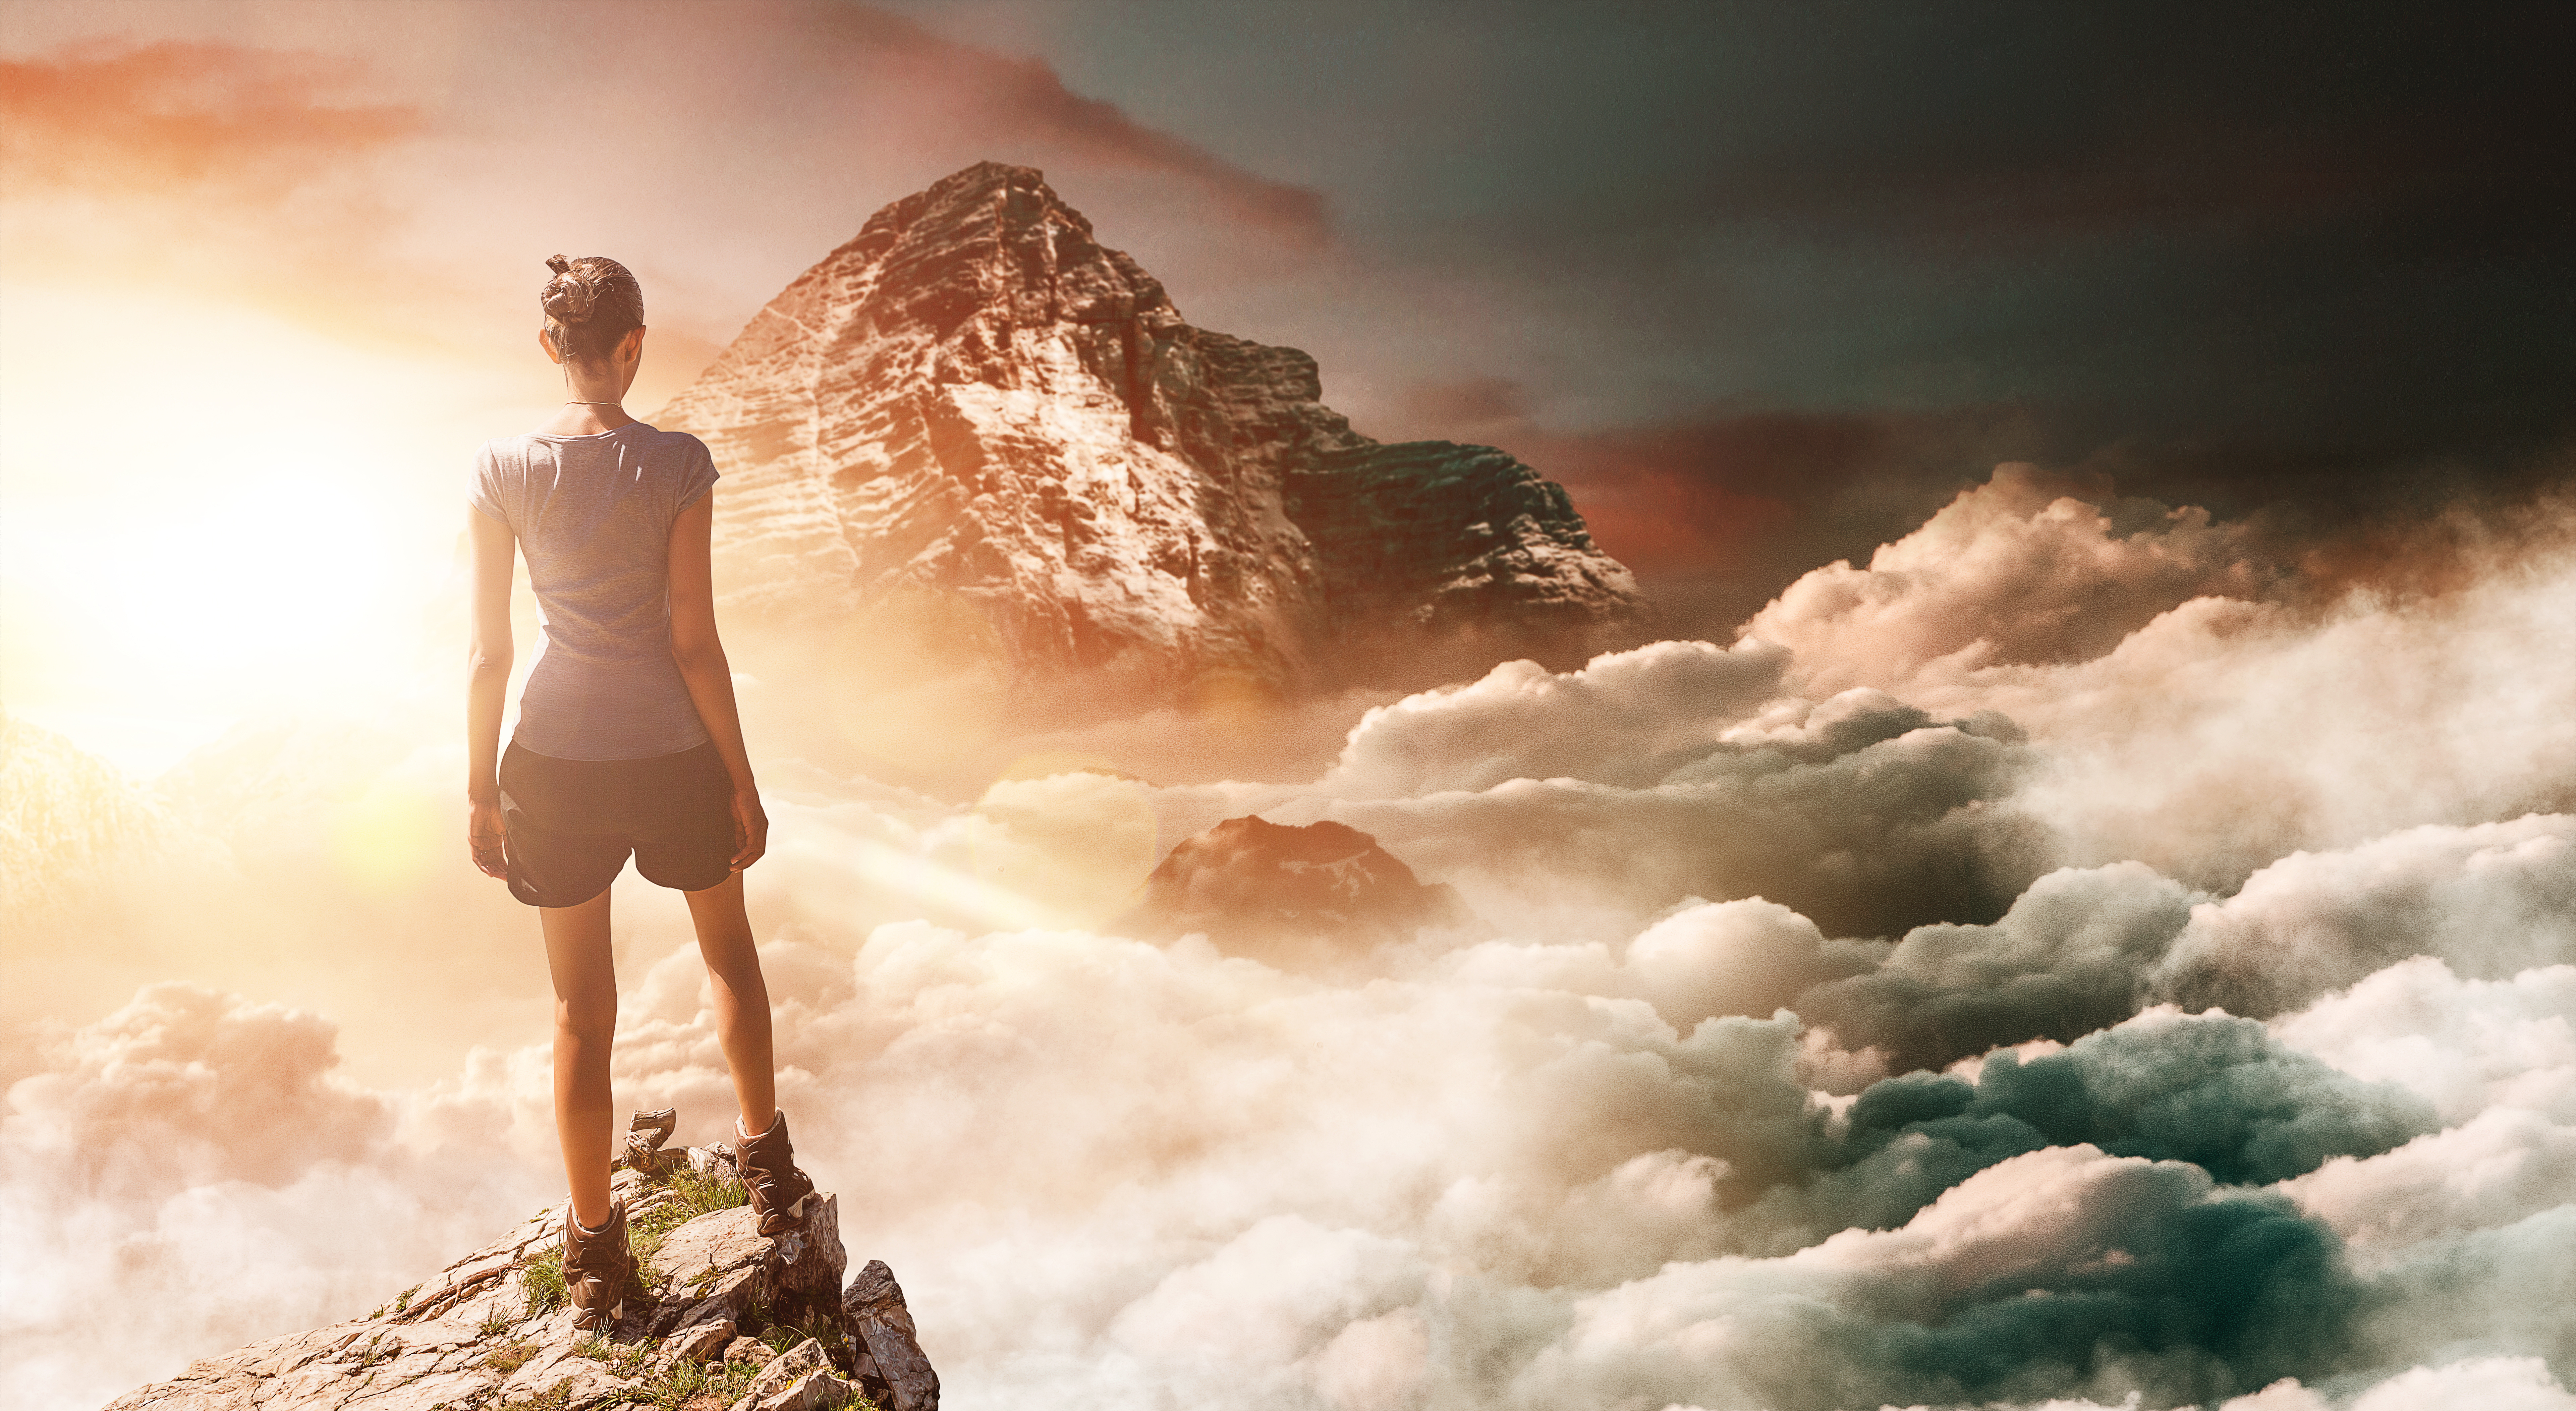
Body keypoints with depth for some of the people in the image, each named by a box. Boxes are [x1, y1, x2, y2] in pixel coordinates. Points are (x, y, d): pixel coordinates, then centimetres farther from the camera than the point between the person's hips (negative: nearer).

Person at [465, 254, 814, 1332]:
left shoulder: (501, 471, -7)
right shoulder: (677, 466, -13)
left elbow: (489, 651, -4)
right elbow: (695, 643, -11)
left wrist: (481, 790, 7)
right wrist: (743, 786, -2)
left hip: (556, 764, 1)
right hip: (673, 756, -1)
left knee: (582, 1010, 13)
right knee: (729, 955, 26)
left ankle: (596, 1257, 23)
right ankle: (768, 1170, 37)